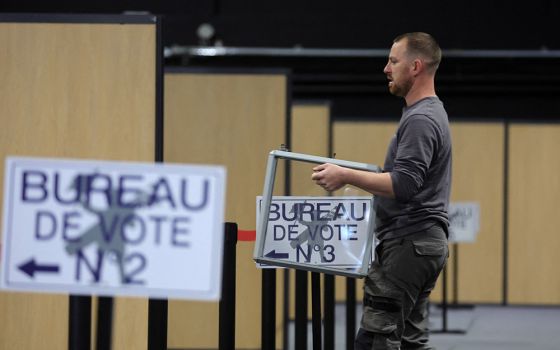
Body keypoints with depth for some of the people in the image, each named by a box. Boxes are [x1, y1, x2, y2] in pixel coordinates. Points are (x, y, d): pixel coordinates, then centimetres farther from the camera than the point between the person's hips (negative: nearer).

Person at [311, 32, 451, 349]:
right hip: (424, 240, 11)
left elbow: (404, 184, -24)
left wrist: (346, 176, -20)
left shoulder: (420, 120, -16)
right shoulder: (430, 113, 19)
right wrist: (352, 175, 27)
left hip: (409, 242, -11)